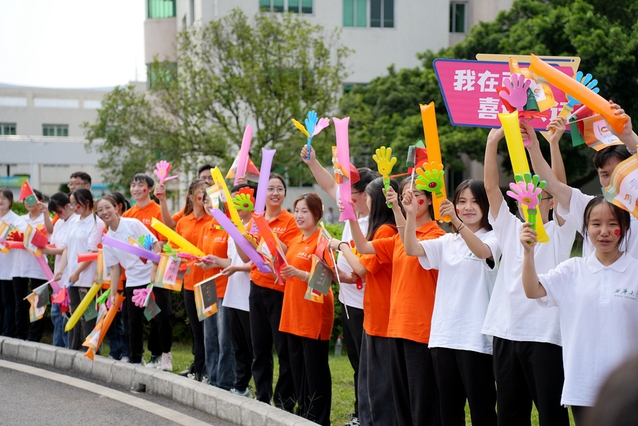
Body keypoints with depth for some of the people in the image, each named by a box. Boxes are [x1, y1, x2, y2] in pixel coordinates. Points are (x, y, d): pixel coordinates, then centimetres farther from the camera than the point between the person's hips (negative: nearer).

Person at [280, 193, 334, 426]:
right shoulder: (295, 242, 14)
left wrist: (298, 273, -29)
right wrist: (282, 272, 5)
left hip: (314, 314, -8)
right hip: (293, 313, 8)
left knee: (315, 369, -1)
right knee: (297, 367, 13)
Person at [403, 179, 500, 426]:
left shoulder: (492, 238, 0)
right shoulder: (447, 242, 13)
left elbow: (482, 251, -24)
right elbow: (411, 249, -1)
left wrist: (457, 221, -40)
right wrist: (410, 214, -17)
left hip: (476, 337, -5)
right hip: (444, 335, 5)